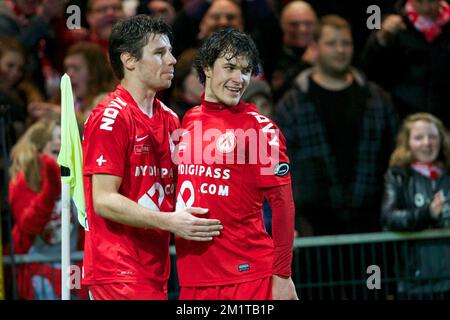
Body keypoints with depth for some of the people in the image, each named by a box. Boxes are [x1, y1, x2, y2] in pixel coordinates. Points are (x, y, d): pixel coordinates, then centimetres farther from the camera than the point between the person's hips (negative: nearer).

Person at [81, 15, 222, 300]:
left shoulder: (169, 119, 15)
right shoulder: (111, 117, -11)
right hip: (120, 274, -8)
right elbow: (104, 200, -17)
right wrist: (169, 222, -24)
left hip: (156, 272, 8)